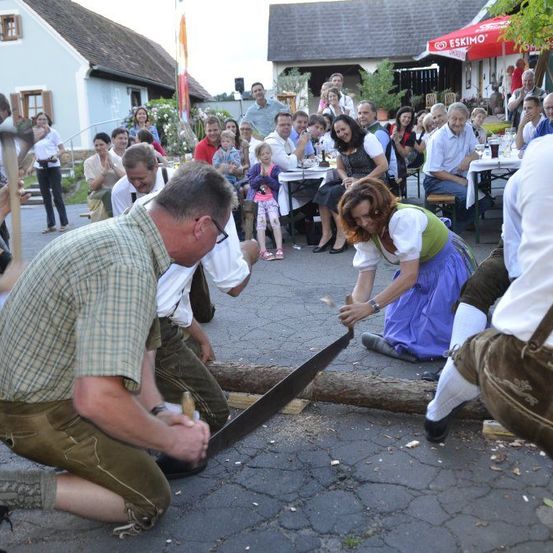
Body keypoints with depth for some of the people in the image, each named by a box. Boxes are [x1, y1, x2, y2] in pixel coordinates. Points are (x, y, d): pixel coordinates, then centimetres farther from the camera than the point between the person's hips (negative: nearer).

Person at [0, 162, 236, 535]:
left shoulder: (120, 232, 0)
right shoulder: (127, 267, -31)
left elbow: (133, 342, 10)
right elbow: (97, 399, -38)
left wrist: (157, 411, 0)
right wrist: (170, 441, -21)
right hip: (42, 413, -9)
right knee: (150, 503, 3)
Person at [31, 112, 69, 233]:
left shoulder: (53, 132, -2)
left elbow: (62, 149, -4)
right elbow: (36, 152, 18)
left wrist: (56, 155, -23)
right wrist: (32, 165, 5)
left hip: (53, 167, -5)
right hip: (40, 168, 5)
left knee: (57, 195, -4)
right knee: (45, 197, 7)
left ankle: (64, 223, 6)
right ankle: (50, 224, 14)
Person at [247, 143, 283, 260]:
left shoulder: (275, 168, 6)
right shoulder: (255, 168, 7)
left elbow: (277, 185, -2)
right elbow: (252, 183, -2)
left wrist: (266, 177, -13)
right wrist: (261, 176, -15)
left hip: (271, 198, 0)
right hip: (257, 199, 0)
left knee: (275, 220, -16)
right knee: (261, 221, -14)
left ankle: (279, 249, -13)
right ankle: (263, 251, -16)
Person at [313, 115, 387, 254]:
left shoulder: (368, 139, -9)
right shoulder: (342, 146, 13)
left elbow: (383, 166, -16)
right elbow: (340, 168, 17)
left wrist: (360, 181, -20)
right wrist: (347, 179, -8)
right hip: (351, 181, 7)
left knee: (334, 194, -27)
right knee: (323, 191, -18)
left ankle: (342, 236, -18)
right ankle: (326, 234, -19)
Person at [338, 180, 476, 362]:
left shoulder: (404, 218, -33)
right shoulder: (367, 234, -10)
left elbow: (410, 276, -38)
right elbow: (364, 281, -14)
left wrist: (371, 306, -45)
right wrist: (354, 309, -35)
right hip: (419, 272, 7)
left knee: (430, 339, -10)